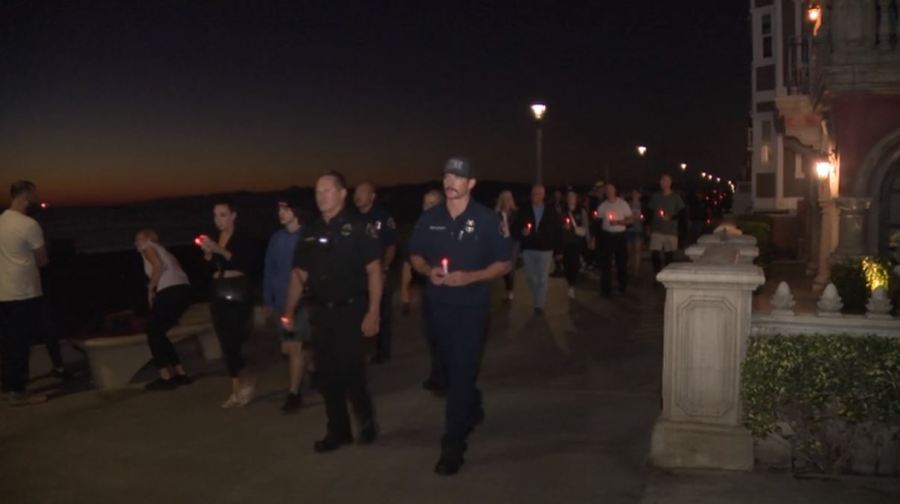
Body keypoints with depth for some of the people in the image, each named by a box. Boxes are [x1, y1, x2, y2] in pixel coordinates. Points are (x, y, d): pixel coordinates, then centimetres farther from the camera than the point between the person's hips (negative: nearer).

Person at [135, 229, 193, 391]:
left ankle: (166, 377, -1)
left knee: (154, 333, 2)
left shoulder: (148, 247, 8)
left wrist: (150, 289, -5)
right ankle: (180, 374, 15)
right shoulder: (162, 250, 32)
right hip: (183, 290, 8)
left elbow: (158, 266, -12)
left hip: (170, 291, -8)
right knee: (158, 333, 16)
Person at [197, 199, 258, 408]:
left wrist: (221, 251, -23)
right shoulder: (213, 239, 12)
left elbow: (250, 265, -20)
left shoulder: (243, 238, -5)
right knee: (227, 344, 6)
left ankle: (245, 380, 9)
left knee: (233, 341, -12)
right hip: (218, 295, 6)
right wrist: (207, 253, -6)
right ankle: (238, 388, 15)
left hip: (239, 293, -6)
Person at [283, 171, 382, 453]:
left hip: (351, 311, -5)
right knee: (327, 376, 9)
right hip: (320, 313, 5)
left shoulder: (358, 227, -7)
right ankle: (338, 431, 23)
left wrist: (373, 312, -17)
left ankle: (367, 421, 23)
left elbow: (374, 271, -11)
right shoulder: (311, 233, 9)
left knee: (350, 373, -3)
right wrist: (289, 311, 6)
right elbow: (299, 274, 13)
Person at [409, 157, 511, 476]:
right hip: (438, 306, 5)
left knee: (462, 371, -6)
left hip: (472, 306, -4)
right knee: (453, 368, 20)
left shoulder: (486, 219, -9)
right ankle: (473, 410, 47)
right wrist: (428, 270, -12)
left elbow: (503, 264, -6)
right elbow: (415, 256, 11)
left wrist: (469, 277, -20)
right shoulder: (429, 219, 2)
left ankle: (453, 445, 0)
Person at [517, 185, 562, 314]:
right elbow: (516, 229, 3)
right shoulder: (524, 212, 2)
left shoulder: (551, 212, 1)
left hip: (545, 250, -2)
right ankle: (540, 298, 34)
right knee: (530, 278, 10)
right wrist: (522, 232, -20)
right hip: (528, 250, 2)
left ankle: (539, 305, 9)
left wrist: (558, 251, -2)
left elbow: (557, 232, 1)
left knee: (542, 279, 0)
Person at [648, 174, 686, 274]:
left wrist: (670, 217, -15)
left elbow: (682, 213, -1)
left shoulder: (676, 197, 3)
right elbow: (649, 211, 17)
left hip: (671, 231, -1)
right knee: (655, 254, -12)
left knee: (669, 255, 4)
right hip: (657, 230, 1)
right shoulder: (655, 197, 10)